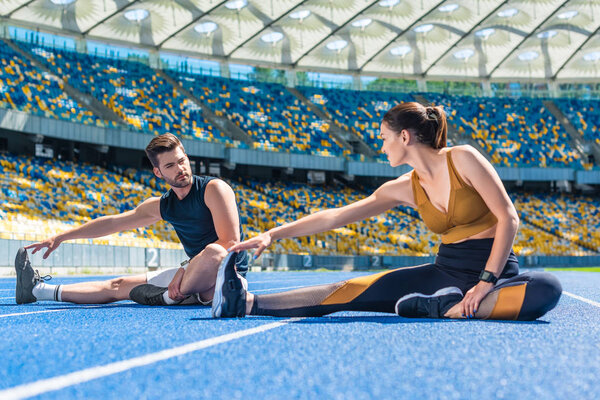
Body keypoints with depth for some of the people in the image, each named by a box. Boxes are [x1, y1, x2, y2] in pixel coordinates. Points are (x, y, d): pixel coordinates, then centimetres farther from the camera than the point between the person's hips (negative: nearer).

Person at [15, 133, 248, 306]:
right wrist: (60, 238, 18)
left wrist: (185, 269, -25)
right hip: (194, 275, 7)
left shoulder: (213, 188, -14)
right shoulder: (161, 206, 7)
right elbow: (112, 223, 16)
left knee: (214, 252, -41)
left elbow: (230, 242, -22)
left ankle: (168, 297, -13)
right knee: (120, 286, 9)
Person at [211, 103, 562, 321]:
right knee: (353, 289, -11)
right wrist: (274, 235, 1)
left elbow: (509, 219, -13)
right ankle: (248, 303, -20)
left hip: (494, 271, -4)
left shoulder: (462, 159, -10)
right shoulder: (406, 188, 6)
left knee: (546, 289, -39)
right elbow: (338, 216, 6)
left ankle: (447, 309, -35)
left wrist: (486, 281, -20)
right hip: (446, 272, 4)